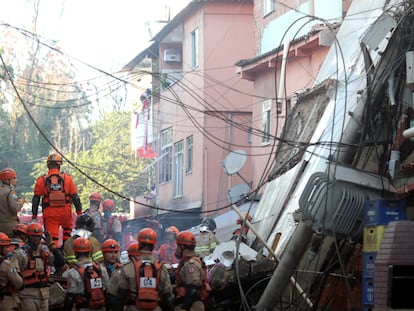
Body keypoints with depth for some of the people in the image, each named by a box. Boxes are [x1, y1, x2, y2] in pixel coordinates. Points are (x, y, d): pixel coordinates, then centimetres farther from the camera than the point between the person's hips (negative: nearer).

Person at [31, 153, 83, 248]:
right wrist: (79, 212, 7)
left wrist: (34, 215, 7)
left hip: (49, 213, -1)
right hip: (65, 212, 1)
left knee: (52, 238, 3)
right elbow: (75, 197, -1)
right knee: (67, 229, 27)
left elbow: (36, 199, 0)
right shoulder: (67, 178, -2)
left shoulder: (42, 180, -2)